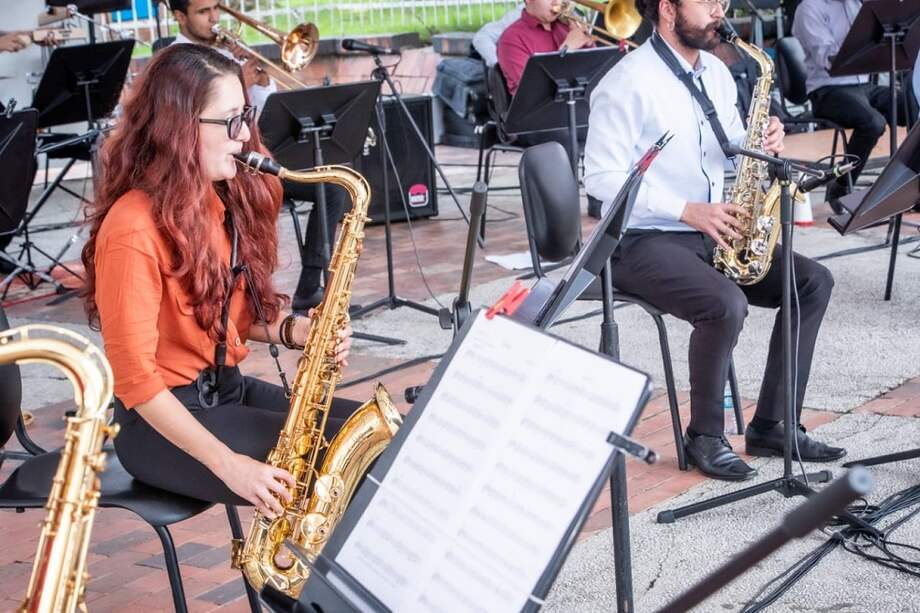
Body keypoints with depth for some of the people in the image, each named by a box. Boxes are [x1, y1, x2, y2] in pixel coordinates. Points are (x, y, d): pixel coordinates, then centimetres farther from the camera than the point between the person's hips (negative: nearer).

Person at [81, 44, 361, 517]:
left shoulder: (224, 199, 5)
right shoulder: (134, 229, -21)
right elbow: (134, 379, -22)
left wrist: (291, 331, -5)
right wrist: (229, 464, -26)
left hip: (227, 387, 9)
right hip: (161, 423, -8)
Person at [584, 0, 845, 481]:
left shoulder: (716, 72, 11)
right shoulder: (628, 82, -14)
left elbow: (733, 150, 20)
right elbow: (601, 177, -18)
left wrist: (762, 143, -5)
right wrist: (688, 211, -23)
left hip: (712, 234, 8)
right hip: (641, 241, -8)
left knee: (812, 282, -5)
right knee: (727, 304, -32)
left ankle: (771, 425, 1)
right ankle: (704, 437, -9)